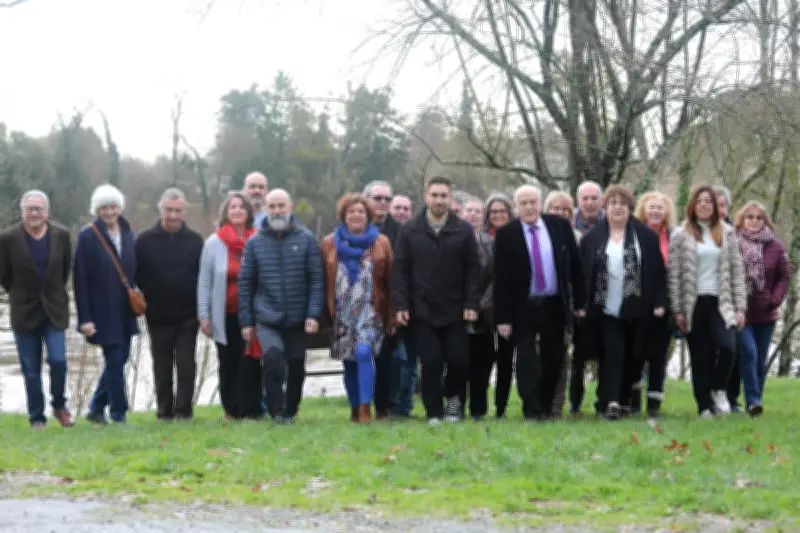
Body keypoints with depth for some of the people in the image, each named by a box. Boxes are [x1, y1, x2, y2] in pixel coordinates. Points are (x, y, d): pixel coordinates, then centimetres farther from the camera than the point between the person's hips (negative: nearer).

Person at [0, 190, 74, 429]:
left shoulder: (61, 234, -4)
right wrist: (21, 295, 8)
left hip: (54, 310, 1)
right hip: (25, 312, -1)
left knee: (58, 360, -10)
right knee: (31, 370, 4)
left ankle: (59, 406, 14)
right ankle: (37, 418, 15)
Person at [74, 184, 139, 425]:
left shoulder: (128, 233, 7)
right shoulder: (88, 236, -9)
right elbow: (80, 279, -9)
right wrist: (85, 318, -13)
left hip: (125, 311, 6)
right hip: (103, 312, -6)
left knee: (120, 359, 11)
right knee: (115, 360, -5)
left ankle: (96, 408, 26)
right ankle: (119, 415, 4)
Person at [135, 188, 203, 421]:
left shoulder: (195, 240, 3)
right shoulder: (145, 240, 0)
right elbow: (137, 277, 2)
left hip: (188, 315, 0)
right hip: (158, 316, 0)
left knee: (186, 364, -2)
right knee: (162, 367, 6)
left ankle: (184, 409, 2)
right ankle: (164, 411, 14)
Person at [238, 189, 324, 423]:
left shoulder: (306, 238, 0)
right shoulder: (254, 242, 2)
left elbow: (316, 278, -1)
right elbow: (245, 283, 5)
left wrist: (314, 314, -10)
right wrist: (246, 321, 2)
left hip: (298, 319, 1)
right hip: (266, 318, -1)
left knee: (297, 368, 9)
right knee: (272, 357, -24)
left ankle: (290, 412, 29)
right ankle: (277, 412, -15)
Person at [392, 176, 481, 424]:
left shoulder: (463, 230, 1)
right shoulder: (410, 230, 1)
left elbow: (473, 270, 2)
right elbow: (399, 270, 1)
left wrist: (471, 304, -5)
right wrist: (400, 305, -6)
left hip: (454, 310, 0)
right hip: (422, 310, 0)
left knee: (458, 360, 0)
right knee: (431, 364, -2)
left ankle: (453, 397, 28)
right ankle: (434, 413, 8)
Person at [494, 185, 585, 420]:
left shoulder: (560, 226, 1)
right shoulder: (506, 234, -6)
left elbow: (575, 265, 7)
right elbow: (501, 278, -6)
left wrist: (580, 301, 5)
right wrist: (503, 317, -10)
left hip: (555, 305, 3)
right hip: (523, 307, -3)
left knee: (554, 358, 10)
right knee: (527, 360, -4)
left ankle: (546, 408, 23)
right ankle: (532, 410, -1)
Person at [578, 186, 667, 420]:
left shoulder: (646, 236, 2)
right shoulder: (592, 238, 3)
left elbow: (657, 271, 1)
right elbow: (582, 273, 4)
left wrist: (659, 302, -4)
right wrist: (581, 305, 0)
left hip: (636, 309, 1)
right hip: (606, 308, -1)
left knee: (632, 355, 7)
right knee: (613, 352, -9)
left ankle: (625, 400, 20)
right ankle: (611, 402, -14)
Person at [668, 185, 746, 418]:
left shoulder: (727, 233, 9)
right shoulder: (681, 235, 2)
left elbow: (737, 271, 8)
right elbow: (674, 274, 0)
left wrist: (740, 307, 1)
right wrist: (678, 310, -5)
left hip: (721, 302, 1)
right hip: (693, 304, -1)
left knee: (727, 346, -20)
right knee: (700, 358, 2)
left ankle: (719, 390, 5)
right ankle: (705, 406, 11)